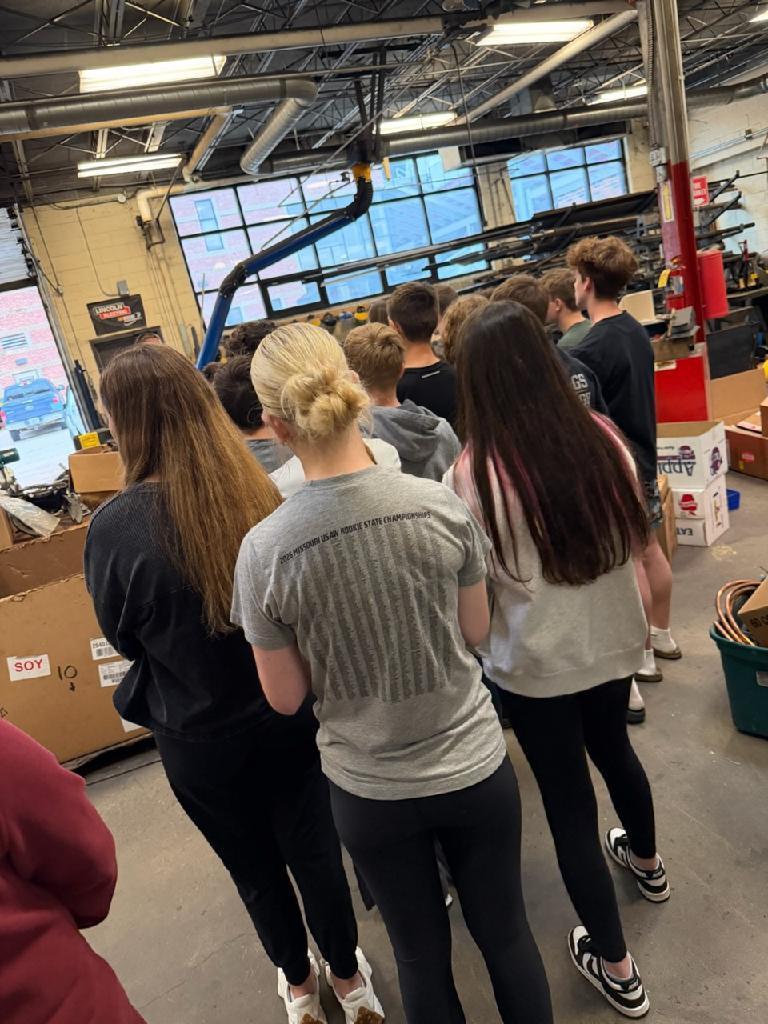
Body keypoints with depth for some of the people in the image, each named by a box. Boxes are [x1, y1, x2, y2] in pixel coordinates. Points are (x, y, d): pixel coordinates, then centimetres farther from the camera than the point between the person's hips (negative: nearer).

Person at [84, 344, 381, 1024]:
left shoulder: (117, 525, -24)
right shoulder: (267, 493, -15)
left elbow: (123, 638, -7)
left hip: (199, 737, -2)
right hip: (290, 714, 2)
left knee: (254, 866, 23)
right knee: (313, 848, 23)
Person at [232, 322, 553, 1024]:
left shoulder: (264, 551, -21)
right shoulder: (440, 505, -17)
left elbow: (285, 697, -9)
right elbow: (475, 631, -3)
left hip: (371, 789, -1)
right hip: (473, 765, 1)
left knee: (422, 957, 24)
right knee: (506, 934, 25)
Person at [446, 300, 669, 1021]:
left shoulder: (473, 471, -23)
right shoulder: (601, 437, -10)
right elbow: (635, 537, 4)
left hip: (536, 662, -5)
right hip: (613, 640, 5)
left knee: (568, 802, 13)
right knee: (612, 747, 31)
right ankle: (647, 862, 58)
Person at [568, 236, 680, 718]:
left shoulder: (591, 349, -23)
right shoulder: (638, 331, 5)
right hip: (644, 458, 9)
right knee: (650, 549, 19)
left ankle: (642, 660, 13)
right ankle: (663, 636, 36)